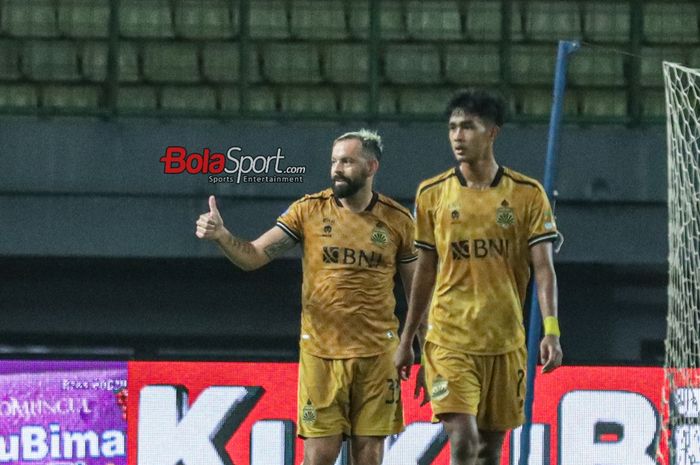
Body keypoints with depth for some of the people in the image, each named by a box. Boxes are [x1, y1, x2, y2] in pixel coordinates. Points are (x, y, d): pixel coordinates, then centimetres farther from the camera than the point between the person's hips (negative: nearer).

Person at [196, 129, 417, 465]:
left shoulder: (397, 220, 1)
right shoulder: (309, 211, -1)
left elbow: (416, 291, 8)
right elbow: (254, 256, -4)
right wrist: (221, 236, -24)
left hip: (376, 354, 0)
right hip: (320, 352, 0)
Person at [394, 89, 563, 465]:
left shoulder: (527, 194, 0)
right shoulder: (432, 194, 4)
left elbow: (543, 268, -3)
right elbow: (425, 272, 12)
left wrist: (551, 331, -16)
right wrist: (406, 339, 14)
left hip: (505, 342, 1)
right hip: (449, 339, -1)